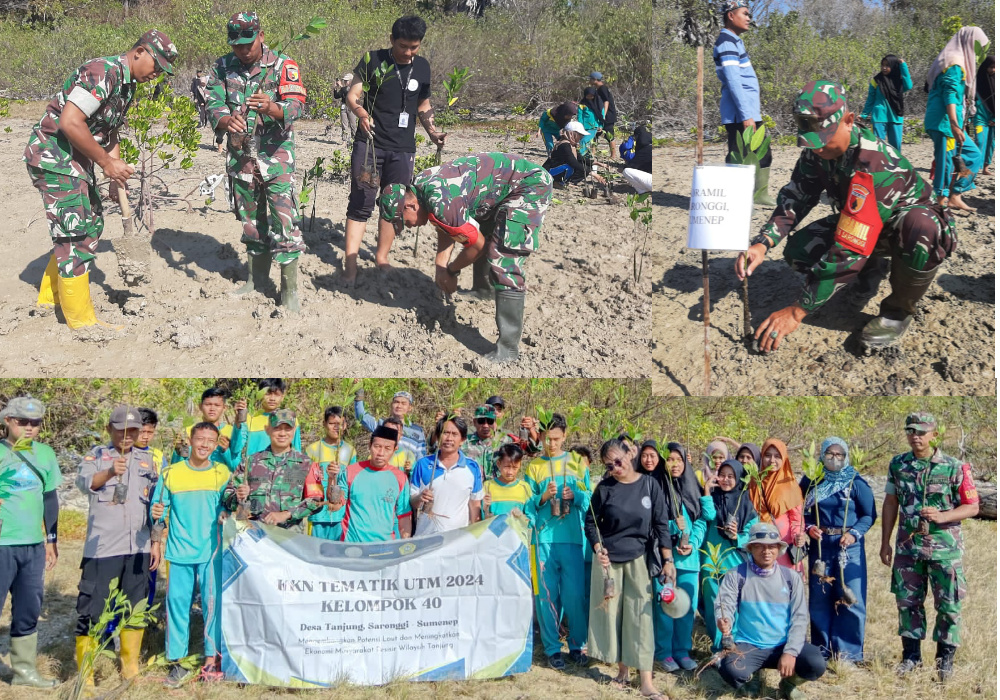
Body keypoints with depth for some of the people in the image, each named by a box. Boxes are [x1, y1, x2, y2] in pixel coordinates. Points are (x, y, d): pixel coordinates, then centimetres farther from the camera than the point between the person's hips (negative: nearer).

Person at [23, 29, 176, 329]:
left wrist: (117, 177, 11)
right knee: (75, 233, -7)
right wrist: (106, 162, -22)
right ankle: (81, 319, 1)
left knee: (91, 223, 17)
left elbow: (109, 132, 20)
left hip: (75, 159, 10)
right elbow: (69, 123, -28)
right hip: (53, 155, -10)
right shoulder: (103, 72, -21)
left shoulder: (127, 85, 12)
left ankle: (51, 296, 30)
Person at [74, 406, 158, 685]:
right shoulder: (97, 455, 0)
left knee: (136, 607, 12)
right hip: (102, 547, -4)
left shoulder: (146, 459, 13)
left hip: (138, 546, 4)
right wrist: (110, 472, -39)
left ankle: (130, 667, 25)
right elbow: (83, 482, -20)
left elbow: (156, 494, 19)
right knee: (91, 607, -4)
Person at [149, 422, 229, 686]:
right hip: (180, 550, 0)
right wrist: (156, 543, 3)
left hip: (212, 550, 0)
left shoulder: (222, 474, 3)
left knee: (213, 601, 1)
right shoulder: (171, 473, 3)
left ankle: (212, 656, 13)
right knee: (177, 602, 3)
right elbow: (158, 510, 8)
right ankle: (176, 660, 11)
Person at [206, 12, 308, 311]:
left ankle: (290, 290, -5)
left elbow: (296, 105, -18)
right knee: (251, 220, 15)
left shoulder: (283, 66, -7)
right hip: (240, 157, 4)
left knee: (283, 220, -10)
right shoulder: (222, 68, 4)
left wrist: (271, 108, -40)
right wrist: (227, 120, -29)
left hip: (276, 155, -4)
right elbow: (214, 105, -5)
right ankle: (257, 280, 29)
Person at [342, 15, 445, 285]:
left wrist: (432, 131, 4)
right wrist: (360, 112, -29)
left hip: (403, 149, 4)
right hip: (369, 144, -4)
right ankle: (350, 265, -3)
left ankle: (382, 257, 23)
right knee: (361, 204, -5)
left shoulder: (422, 67, 8)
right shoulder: (372, 60, -4)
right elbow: (353, 94, -7)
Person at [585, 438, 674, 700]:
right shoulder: (604, 487, -4)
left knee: (640, 615, -3)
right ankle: (623, 670, 19)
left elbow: (661, 523, -3)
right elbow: (591, 522, 3)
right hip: (609, 558, 1)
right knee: (611, 612, 5)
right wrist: (598, 549, -13)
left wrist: (668, 560, -7)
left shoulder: (648, 484, -4)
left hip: (639, 558, -1)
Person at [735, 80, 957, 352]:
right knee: (798, 250, -17)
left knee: (920, 229, -43)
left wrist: (797, 311, -40)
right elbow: (795, 198, -11)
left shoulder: (874, 165, -39)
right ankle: (869, 272, 13)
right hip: (860, 224, 7)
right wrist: (762, 244, -33)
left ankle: (898, 310, -14)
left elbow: (849, 248, -41)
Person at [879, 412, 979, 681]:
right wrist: (885, 543, 8)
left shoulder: (953, 467, -8)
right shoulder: (898, 465, 3)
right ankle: (911, 655, 22)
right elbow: (890, 503, 9)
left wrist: (941, 516, -22)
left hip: (945, 547, -3)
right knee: (907, 602, 9)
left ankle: (945, 658, 19)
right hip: (908, 545, 3)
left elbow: (973, 507, -5)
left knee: (948, 605, 3)